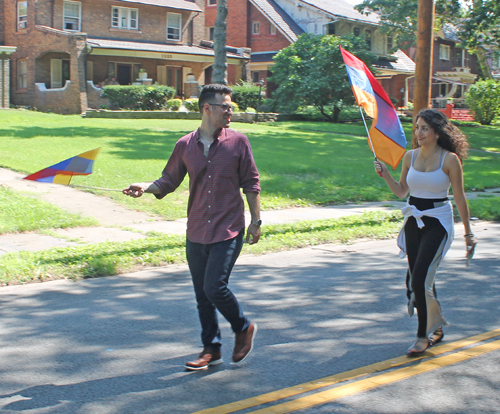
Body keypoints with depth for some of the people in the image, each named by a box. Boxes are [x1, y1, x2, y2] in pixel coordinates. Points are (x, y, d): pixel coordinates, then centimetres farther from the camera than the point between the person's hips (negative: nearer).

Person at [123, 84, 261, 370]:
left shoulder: (238, 141, -1)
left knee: (215, 287, -13)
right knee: (202, 294, 10)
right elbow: (169, 180, 10)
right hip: (196, 233, 4)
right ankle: (212, 349, 25)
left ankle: (244, 328, 15)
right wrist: (146, 187, -9)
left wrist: (256, 221, 2)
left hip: (229, 231, -3)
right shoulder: (186, 146, 3)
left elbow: (251, 184, 3)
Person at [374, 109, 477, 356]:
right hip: (413, 222, 5)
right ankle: (436, 328, 31)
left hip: (437, 223, -5)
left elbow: (459, 198, -4)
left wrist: (468, 233, 0)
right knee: (422, 280, 11)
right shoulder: (410, 156, 4)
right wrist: (385, 175, -4)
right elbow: (401, 191, 13)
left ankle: (423, 335, 1)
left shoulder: (450, 159, -10)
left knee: (420, 280, -14)